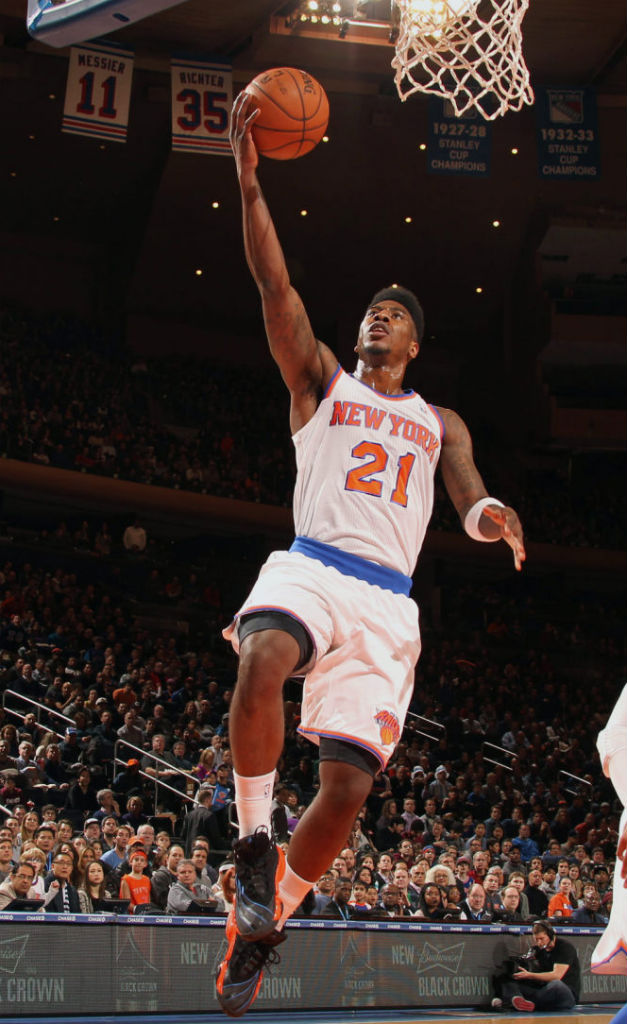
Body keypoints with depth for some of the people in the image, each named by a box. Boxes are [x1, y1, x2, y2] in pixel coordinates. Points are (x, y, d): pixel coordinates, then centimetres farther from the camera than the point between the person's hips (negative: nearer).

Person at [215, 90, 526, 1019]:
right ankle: (254, 839, -17)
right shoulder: (320, 381, 18)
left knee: (348, 787, -9)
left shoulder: (438, 422, 24)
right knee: (262, 664, -38)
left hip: (387, 601, 2)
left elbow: (470, 498, 8)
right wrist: (248, 177, -6)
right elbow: (274, 284, 5)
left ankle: (263, 921, 13)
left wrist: (492, 517, -18)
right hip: (310, 567, -2)